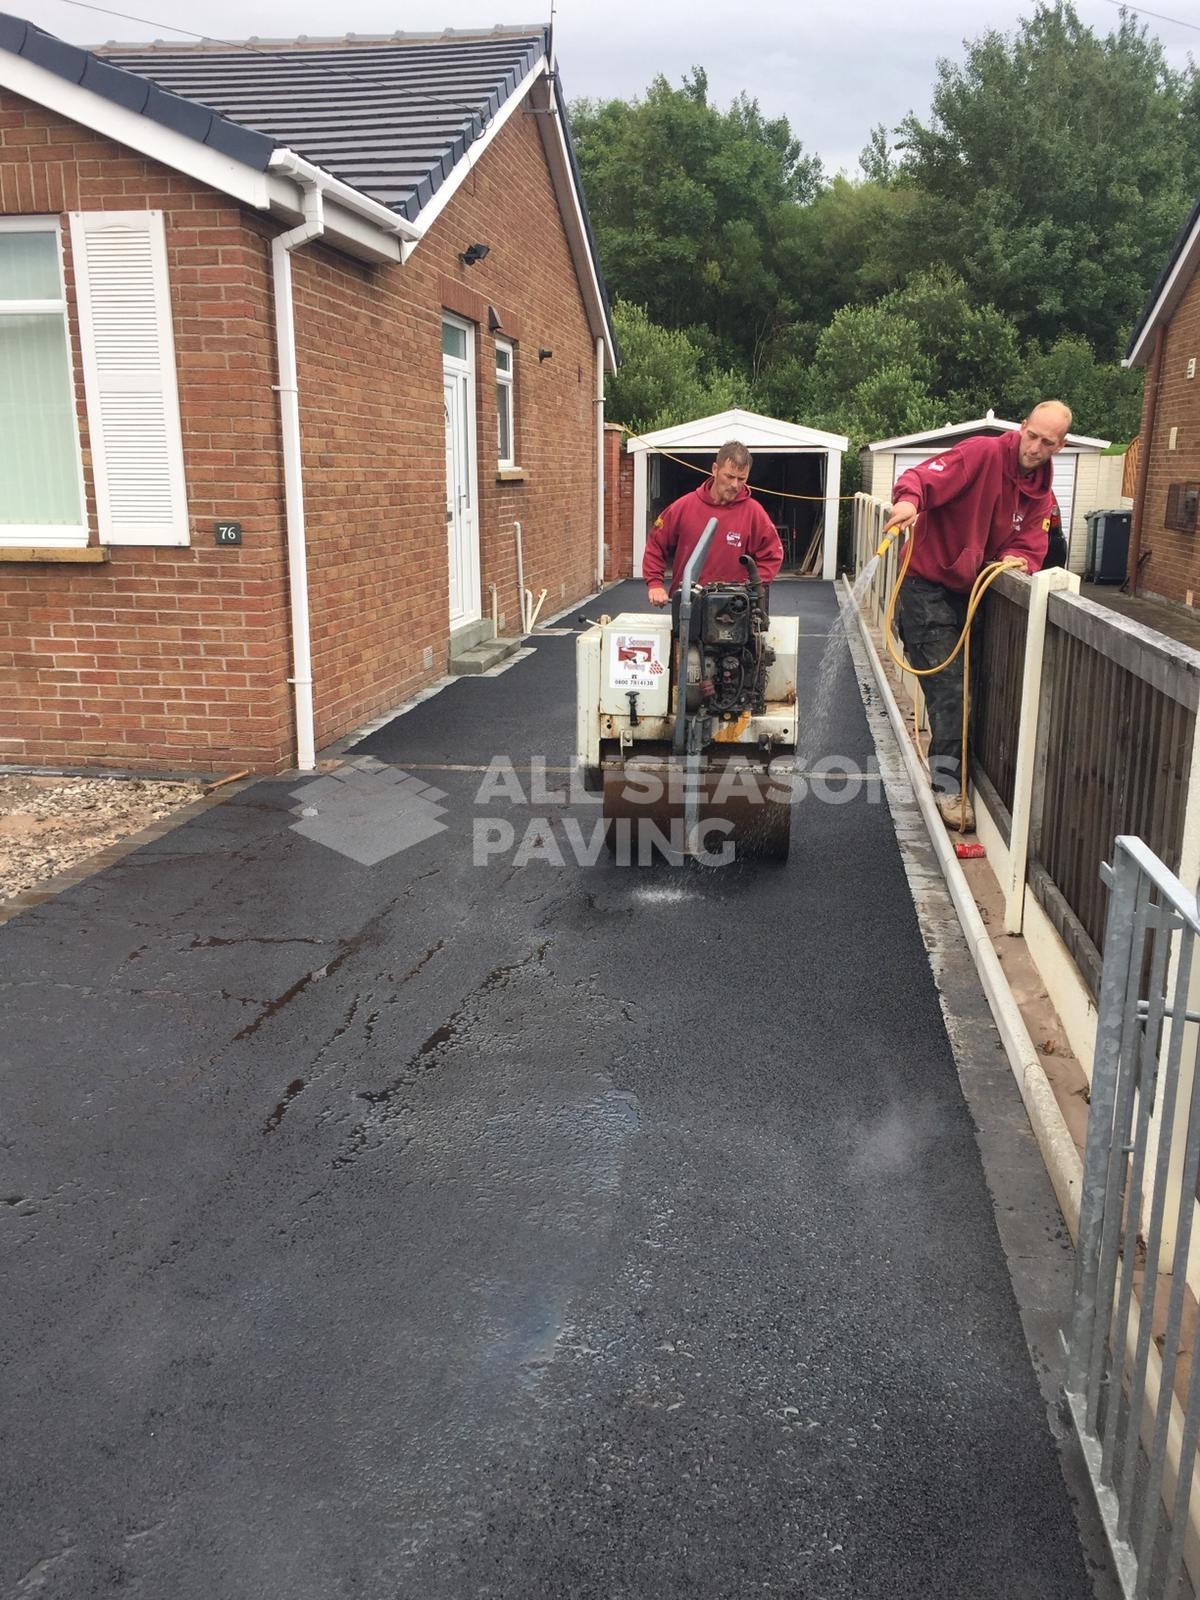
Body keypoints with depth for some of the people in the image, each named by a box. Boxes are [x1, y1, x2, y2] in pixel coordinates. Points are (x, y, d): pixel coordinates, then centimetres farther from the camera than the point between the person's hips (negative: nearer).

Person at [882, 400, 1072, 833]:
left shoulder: (1041, 492, 7)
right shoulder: (985, 453, -16)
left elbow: (1029, 547, 1)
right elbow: (923, 476, -28)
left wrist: (1018, 560, -23)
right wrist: (910, 498, -51)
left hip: (972, 591, 8)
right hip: (929, 586, -8)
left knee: (970, 685, 15)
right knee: (949, 689, -12)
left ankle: (947, 776, 30)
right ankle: (947, 787, -5)